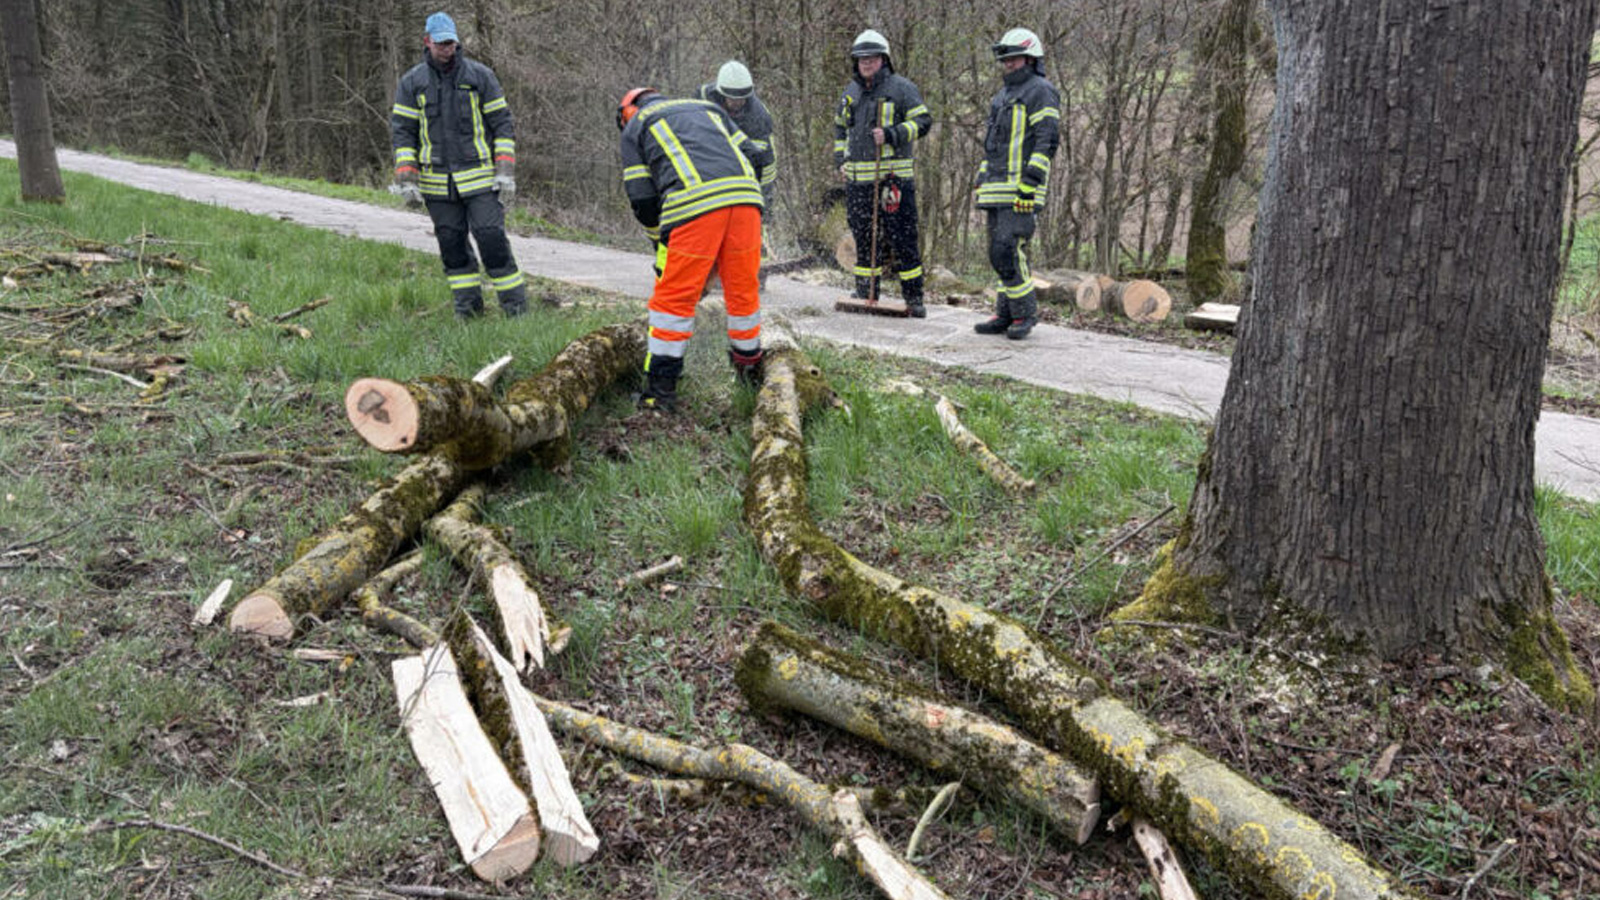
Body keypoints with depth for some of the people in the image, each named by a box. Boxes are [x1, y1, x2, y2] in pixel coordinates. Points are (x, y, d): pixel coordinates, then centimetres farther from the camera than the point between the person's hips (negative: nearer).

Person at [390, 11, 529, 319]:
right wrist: (406, 181, -4)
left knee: (492, 238, -8)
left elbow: (502, 124, 2)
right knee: (451, 243, 6)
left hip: (479, 177, -2)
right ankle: (467, 304, 17)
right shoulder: (411, 82, 5)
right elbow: (401, 131, 5)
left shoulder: (480, 75, 1)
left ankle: (515, 305, 2)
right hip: (437, 183, 2)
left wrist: (506, 173, -6)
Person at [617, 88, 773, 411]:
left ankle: (661, 390, 5)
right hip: (745, 194, 4)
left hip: (694, 202, -4)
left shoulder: (634, 128, 24)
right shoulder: (708, 108, 36)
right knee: (743, 290, 18)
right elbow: (756, 158, 25)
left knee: (674, 298, 4)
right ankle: (749, 369, 33)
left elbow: (642, 198, 14)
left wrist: (661, 239, 28)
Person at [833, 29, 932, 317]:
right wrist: (841, 160, 14)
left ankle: (913, 297, 2)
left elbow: (923, 121, -7)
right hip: (857, 179, 5)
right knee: (863, 238, 10)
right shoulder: (850, 92, 17)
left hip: (894, 176, -5)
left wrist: (890, 134, -18)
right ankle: (865, 295, 19)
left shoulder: (901, 88, -1)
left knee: (903, 239, -4)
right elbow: (839, 128, 28)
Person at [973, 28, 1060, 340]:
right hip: (997, 191, 9)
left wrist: (1029, 187, -21)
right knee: (1001, 252, 8)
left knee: (1008, 251, -14)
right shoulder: (1003, 96, 22)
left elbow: (1046, 142, -14)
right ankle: (1006, 315, 13)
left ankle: (1026, 312, -4)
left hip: (1021, 191, -9)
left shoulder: (1041, 92, -5)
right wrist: (981, 184, 19)